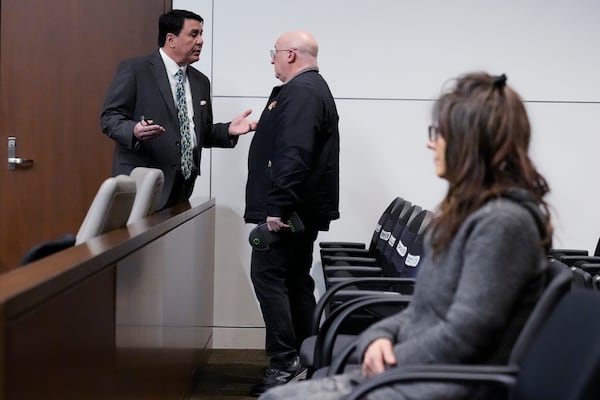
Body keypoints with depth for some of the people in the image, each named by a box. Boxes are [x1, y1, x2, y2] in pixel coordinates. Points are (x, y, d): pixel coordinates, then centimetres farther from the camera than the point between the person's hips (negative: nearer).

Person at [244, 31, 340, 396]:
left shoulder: (301, 92, -16)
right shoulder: (313, 88, 19)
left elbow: (293, 154, -27)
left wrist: (277, 206, -28)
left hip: (287, 209, -11)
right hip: (303, 208, 11)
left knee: (269, 276, -9)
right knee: (295, 280, 12)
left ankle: (285, 364, -10)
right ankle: (303, 361, 17)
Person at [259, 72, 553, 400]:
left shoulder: (502, 223, -16)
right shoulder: (467, 211, 15)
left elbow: (464, 335, -20)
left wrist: (389, 361, -9)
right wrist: (380, 337, -1)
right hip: (409, 373, 9)